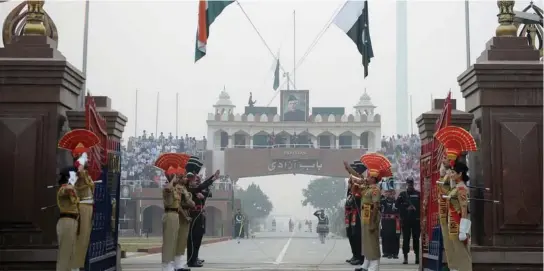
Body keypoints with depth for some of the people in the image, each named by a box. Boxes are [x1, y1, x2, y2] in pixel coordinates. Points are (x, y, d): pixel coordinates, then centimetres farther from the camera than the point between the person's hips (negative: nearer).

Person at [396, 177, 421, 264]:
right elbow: (397, 204, 1)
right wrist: (406, 208, -9)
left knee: (416, 238, 3)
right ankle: (405, 257, 2)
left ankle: (417, 256, 10)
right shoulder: (402, 194, 8)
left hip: (416, 219, 0)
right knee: (406, 238, -1)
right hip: (405, 219, 0)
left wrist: (416, 208, -9)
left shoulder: (418, 194, 7)